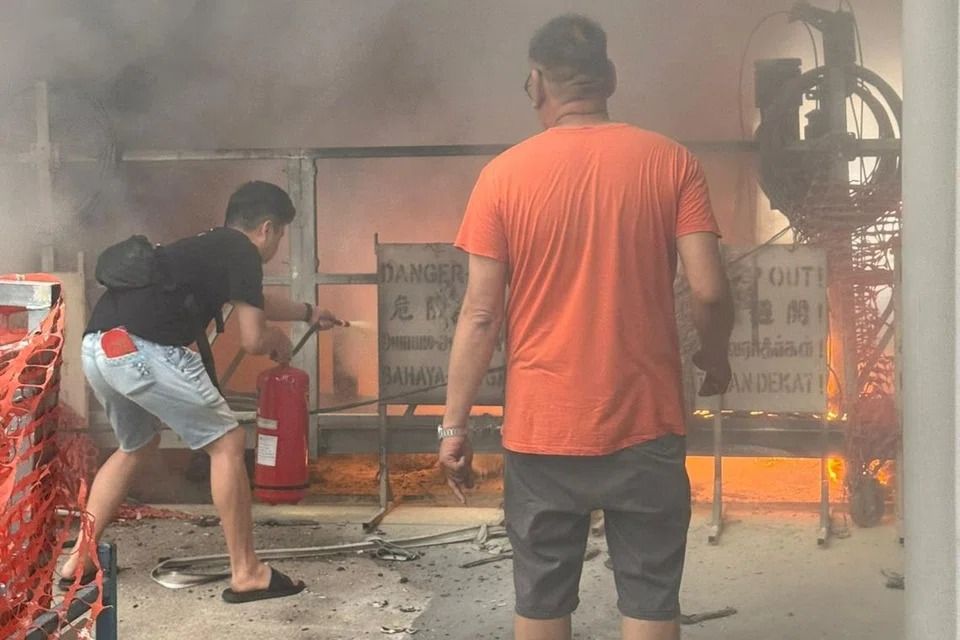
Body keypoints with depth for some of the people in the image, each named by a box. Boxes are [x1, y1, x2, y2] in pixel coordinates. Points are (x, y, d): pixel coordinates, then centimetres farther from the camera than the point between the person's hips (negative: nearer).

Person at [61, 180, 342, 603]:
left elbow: (253, 301, 47)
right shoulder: (242, 253, 1)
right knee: (227, 442, 2)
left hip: (98, 346, 10)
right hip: (141, 349, -10)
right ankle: (246, 573, 5)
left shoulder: (208, 247, 28)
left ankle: (79, 560, 30)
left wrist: (308, 313, 60)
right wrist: (279, 339, 20)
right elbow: (253, 339, -3)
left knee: (137, 446, 30)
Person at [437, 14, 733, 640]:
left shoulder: (503, 175, -3)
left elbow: (481, 315, -5)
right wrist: (716, 361, 13)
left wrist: (455, 425, 2)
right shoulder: (671, 161, -2)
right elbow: (710, 291, -7)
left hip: (542, 429, 0)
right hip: (645, 424, 0)